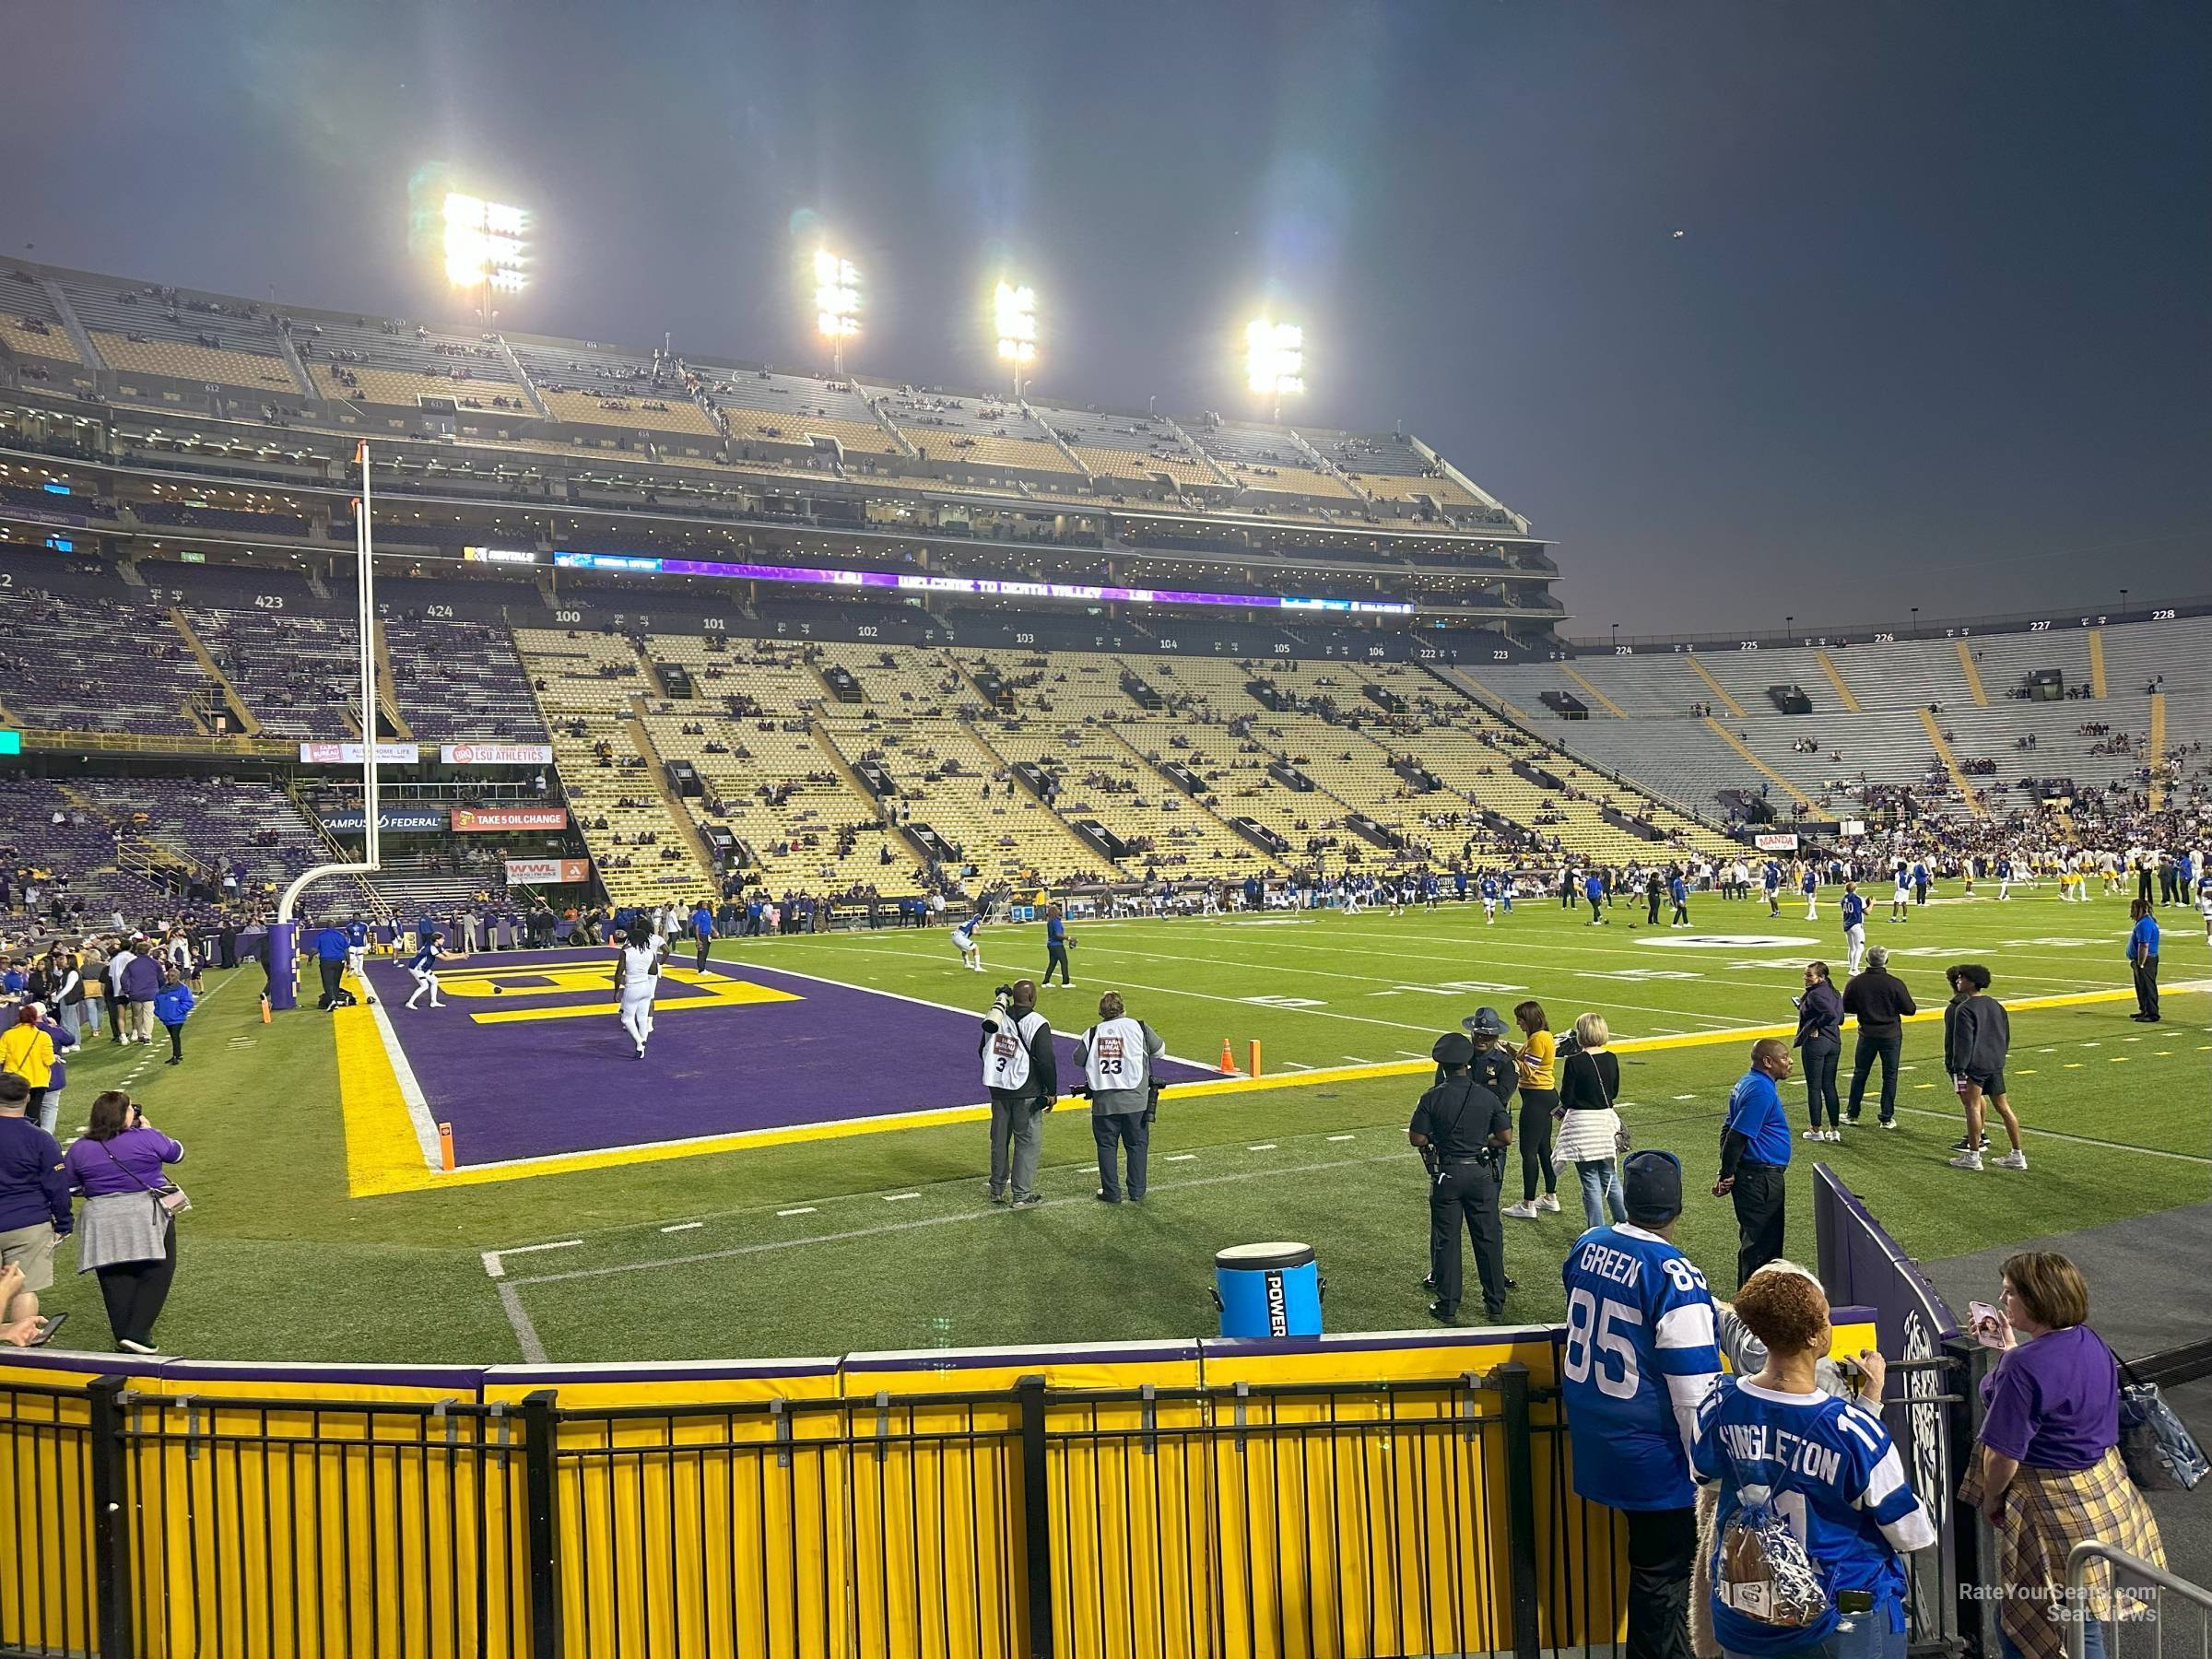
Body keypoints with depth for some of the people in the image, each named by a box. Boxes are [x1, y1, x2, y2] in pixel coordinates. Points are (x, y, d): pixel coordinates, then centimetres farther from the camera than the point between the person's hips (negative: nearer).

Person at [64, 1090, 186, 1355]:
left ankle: (123, 1336, 13)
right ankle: (138, 1334, -4)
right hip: (147, 1217, -4)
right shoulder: (146, 1138, -8)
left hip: (103, 1223, 4)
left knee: (116, 1280, 10)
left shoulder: (79, 1149, 3)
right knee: (155, 1274, 5)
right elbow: (176, 1154, 9)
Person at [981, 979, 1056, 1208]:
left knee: (999, 1139, 16)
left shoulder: (996, 1017, 3)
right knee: (1028, 1142, 2)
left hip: (998, 1089, 6)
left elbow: (982, 1050, 15)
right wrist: (1051, 1092, -7)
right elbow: (1047, 1060, -16)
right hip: (1027, 1092, -6)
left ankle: (998, 1190, 26)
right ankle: (1021, 1195, 3)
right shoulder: (1036, 1023, -14)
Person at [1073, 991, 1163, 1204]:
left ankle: (1111, 1192, 14)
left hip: (1103, 1101, 1)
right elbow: (1159, 1050, 8)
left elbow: (1078, 1060, 7)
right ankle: (1137, 1192, 16)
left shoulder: (1093, 1033, 1)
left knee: (1107, 1145, 11)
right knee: (1137, 1144, 12)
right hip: (1135, 1099, -1)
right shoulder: (1138, 1027, -3)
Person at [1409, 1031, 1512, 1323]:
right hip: (1481, 1173, 2)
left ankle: (1447, 1305, 13)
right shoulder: (1487, 1097, -7)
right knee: (1489, 1237, 12)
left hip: (1446, 1175, -1)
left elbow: (1416, 1139, -10)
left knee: (1446, 1239, 8)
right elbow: (1506, 1137, -3)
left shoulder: (1432, 1098, -12)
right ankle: (1495, 1304, 20)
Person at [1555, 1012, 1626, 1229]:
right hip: (1607, 1120, 6)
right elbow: (1614, 1093, 11)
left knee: (1591, 1182, 3)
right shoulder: (1611, 1059, 0)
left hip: (1583, 1123, -6)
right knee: (1610, 1178, 19)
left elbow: (1566, 1099, -13)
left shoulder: (1574, 1062, -16)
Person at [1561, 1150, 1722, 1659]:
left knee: (1649, 1561, 21)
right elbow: (1695, 1393, -20)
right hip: (1654, 1459, -6)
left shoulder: (1587, 1246, -2)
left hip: (1593, 1441, 6)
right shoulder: (1675, 1277, -23)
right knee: (1664, 1578, 9)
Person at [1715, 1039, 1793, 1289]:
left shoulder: (1748, 1082, 11)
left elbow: (1730, 1130, 15)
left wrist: (1728, 1173, 15)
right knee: (1761, 1243, -4)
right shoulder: (1762, 1090, -21)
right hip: (1760, 1179, -10)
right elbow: (1736, 1136, -24)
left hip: (1751, 1175, 10)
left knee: (1753, 1239, 19)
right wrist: (1727, 1176, -17)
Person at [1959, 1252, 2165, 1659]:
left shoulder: (2025, 1367, -27)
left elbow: (2003, 1455, -23)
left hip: (2055, 1506, -9)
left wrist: (1991, 1499, -6)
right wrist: (2008, 1347, 15)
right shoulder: (2090, 1342, 0)